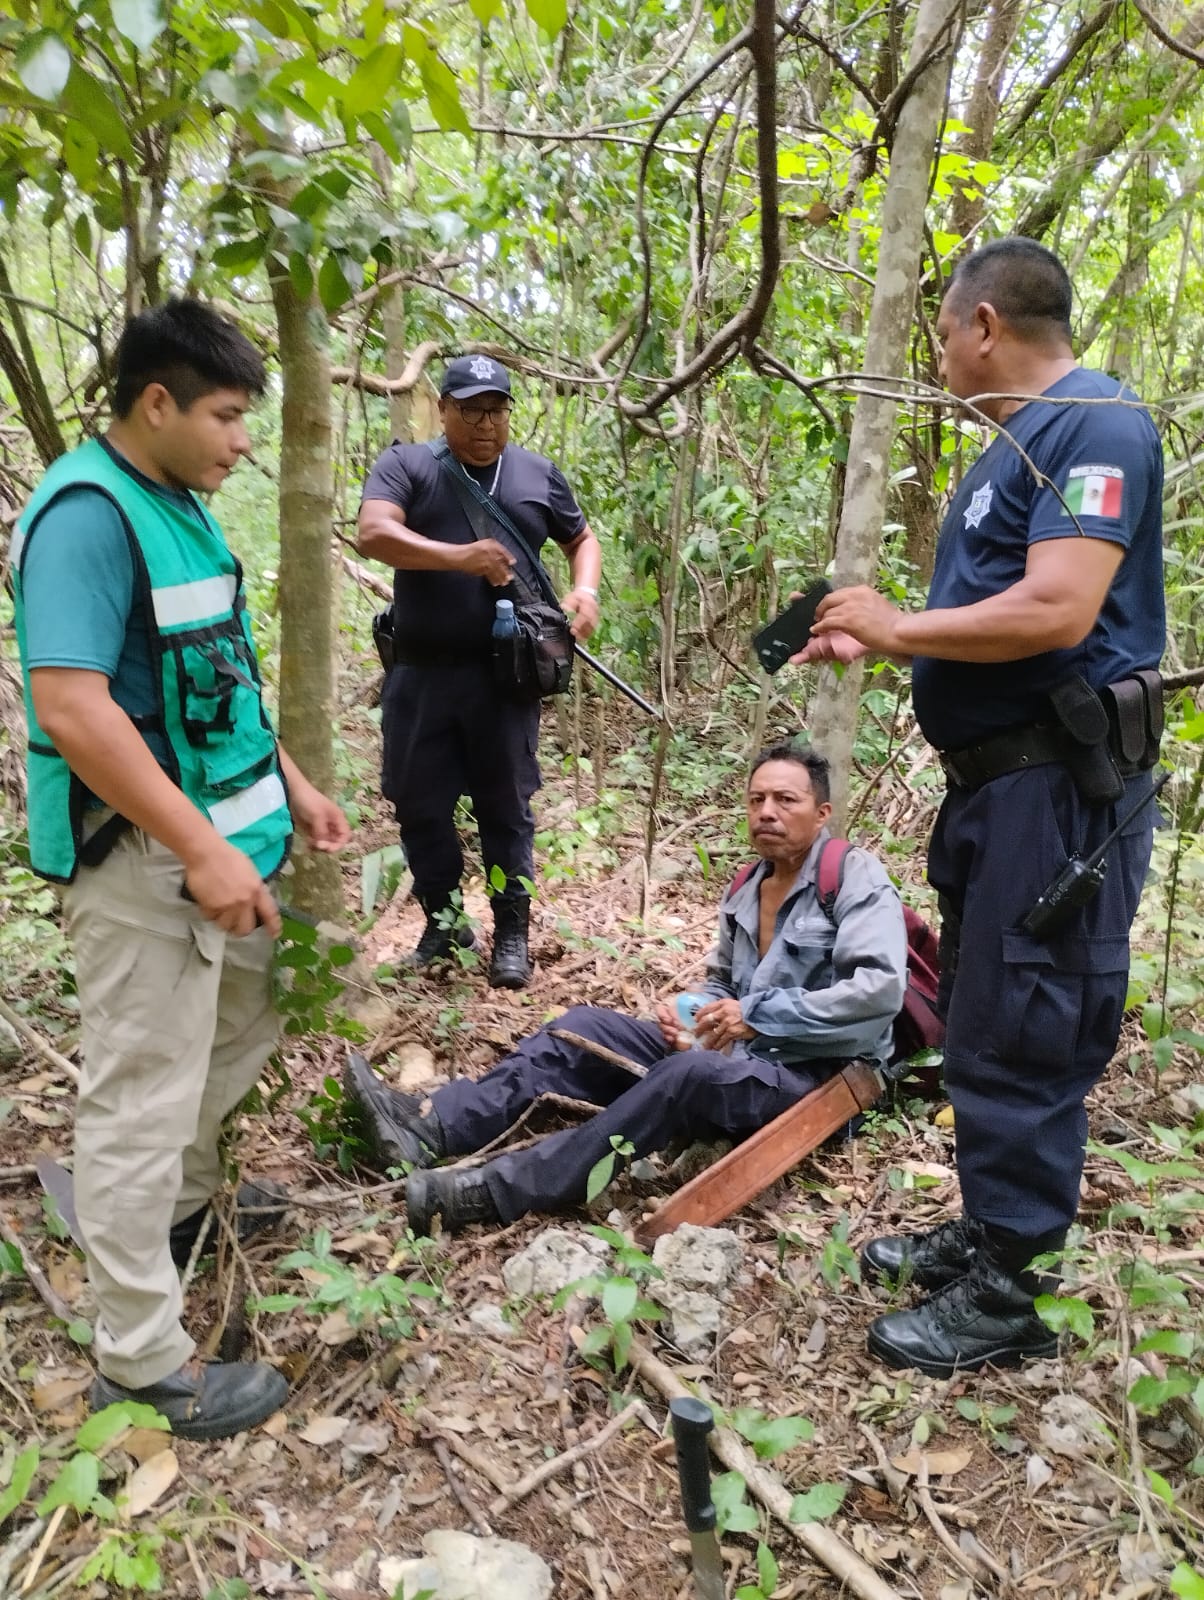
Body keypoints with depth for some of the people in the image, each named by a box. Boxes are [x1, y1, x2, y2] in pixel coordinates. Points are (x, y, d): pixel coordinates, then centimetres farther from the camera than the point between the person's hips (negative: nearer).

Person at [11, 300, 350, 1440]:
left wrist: (292, 789, 16)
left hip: (214, 836, 10)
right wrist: (204, 852, -26)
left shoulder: (181, 509, 10)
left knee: (251, 1007, 24)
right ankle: (142, 1360, 15)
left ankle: (179, 1194, 46)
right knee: (144, 1095, 0)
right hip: (144, 853, -10)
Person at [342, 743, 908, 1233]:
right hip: (733, 1058, 8)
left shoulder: (856, 878, -10)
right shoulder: (744, 890, 12)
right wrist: (694, 1017, -2)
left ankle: (496, 1191, -38)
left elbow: (880, 989, -23)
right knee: (588, 1025, -6)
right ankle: (431, 1127, -19)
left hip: (814, 1076, -8)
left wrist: (758, 1015, -22)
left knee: (688, 1073, -36)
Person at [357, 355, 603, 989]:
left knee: (505, 806, 6)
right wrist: (461, 557, -24)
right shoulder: (405, 465, 3)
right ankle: (443, 923, 26)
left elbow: (582, 539, 23)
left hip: (505, 675, 0)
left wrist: (585, 590, 1)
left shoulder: (538, 475, 11)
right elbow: (374, 533, -14)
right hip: (420, 673, 0)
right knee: (419, 805, 8)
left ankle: (511, 933, 19)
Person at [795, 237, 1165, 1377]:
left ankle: (1002, 1298, 12)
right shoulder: (1012, 444, 19)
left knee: (1019, 1044, -3)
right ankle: (986, 1233, 33)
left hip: (1059, 784, -10)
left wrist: (897, 626, -14)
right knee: (982, 1029, 17)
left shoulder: (1094, 423, -12)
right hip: (995, 777, 10)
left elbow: (1055, 612, -25)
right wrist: (866, 642, 11)